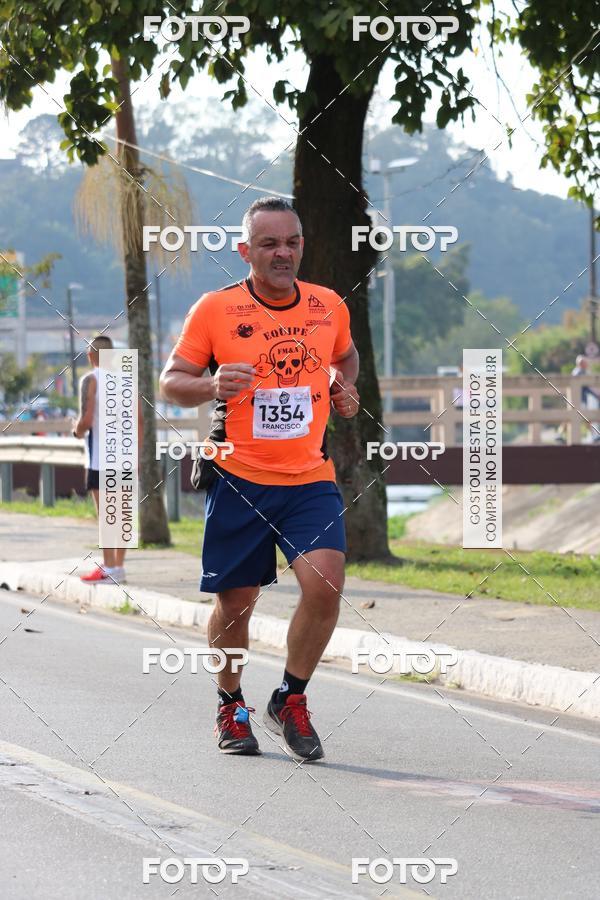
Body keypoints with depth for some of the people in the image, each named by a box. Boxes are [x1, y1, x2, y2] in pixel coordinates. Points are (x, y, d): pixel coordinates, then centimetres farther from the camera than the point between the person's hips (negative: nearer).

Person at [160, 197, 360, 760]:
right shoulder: (215, 310, -4)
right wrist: (211, 386, -21)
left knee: (325, 583, -18)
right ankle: (231, 708, 30)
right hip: (238, 477, -2)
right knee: (235, 601, 5)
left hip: (310, 478, 2)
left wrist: (344, 388, 6)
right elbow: (171, 381, -1)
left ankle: (290, 700, 2)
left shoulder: (329, 306, 6)